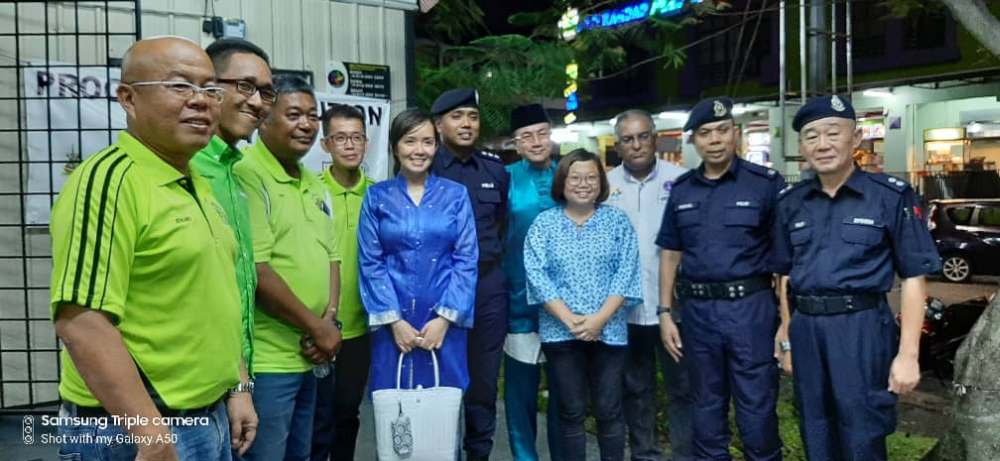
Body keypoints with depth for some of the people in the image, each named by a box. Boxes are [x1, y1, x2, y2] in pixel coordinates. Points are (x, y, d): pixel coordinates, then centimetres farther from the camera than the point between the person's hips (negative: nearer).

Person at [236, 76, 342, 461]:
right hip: (266, 360, -8)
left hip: (308, 357, 9)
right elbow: (256, 271, -20)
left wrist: (329, 319, -2)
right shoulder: (248, 175, -15)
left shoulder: (314, 185, 13)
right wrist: (318, 328, -13)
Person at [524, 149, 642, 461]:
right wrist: (570, 320, -14)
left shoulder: (618, 221, 5)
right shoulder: (543, 223, 3)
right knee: (571, 412, 9)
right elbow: (537, 275, -6)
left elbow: (626, 272, -3)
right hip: (560, 332, 0)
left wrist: (600, 318, -13)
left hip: (609, 330, 0)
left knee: (609, 411, 8)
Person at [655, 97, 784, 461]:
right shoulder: (681, 190, 7)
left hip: (751, 307, -3)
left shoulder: (766, 183, -5)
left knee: (757, 410, 5)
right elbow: (670, 254, 11)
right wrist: (665, 313, 6)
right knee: (706, 407, 16)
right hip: (697, 310, 4)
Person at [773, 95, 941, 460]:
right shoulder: (790, 203, 7)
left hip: (862, 330, -4)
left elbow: (913, 278, -5)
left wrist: (908, 354, -10)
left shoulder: (892, 196, -4)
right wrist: (785, 335, 8)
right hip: (805, 330, 4)